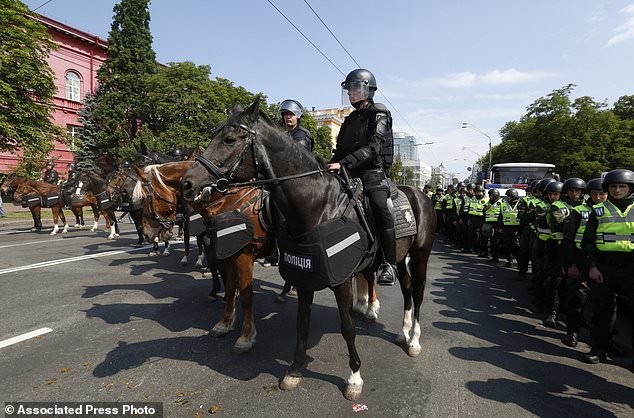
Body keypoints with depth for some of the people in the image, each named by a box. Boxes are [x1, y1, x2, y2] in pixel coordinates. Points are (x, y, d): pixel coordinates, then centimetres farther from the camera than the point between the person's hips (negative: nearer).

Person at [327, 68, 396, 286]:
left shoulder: (379, 115, 0)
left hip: (373, 173, -7)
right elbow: (340, 150, 19)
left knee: (379, 205, -31)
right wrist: (329, 167, 0)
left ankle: (389, 264, -24)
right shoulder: (350, 120, 22)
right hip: (350, 174, 7)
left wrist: (343, 163, -25)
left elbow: (373, 148, -15)